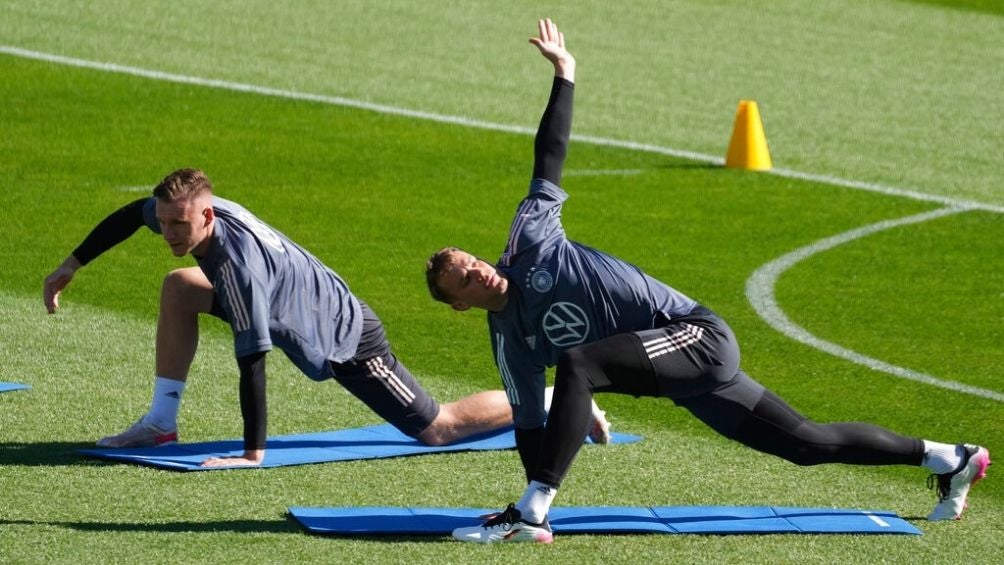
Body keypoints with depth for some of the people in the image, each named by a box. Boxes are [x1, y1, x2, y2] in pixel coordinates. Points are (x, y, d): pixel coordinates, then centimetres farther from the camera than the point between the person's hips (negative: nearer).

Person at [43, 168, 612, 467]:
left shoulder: (238, 263, -38)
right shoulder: (186, 210, -14)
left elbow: (252, 362, -36)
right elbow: (131, 214, 8)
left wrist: (254, 454, -33)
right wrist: (73, 265, 7)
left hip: (347, 341, -8)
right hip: (313, 308, 8)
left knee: (438, 428, 1)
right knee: (178, 288, 1)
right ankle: (162, 423, 6)